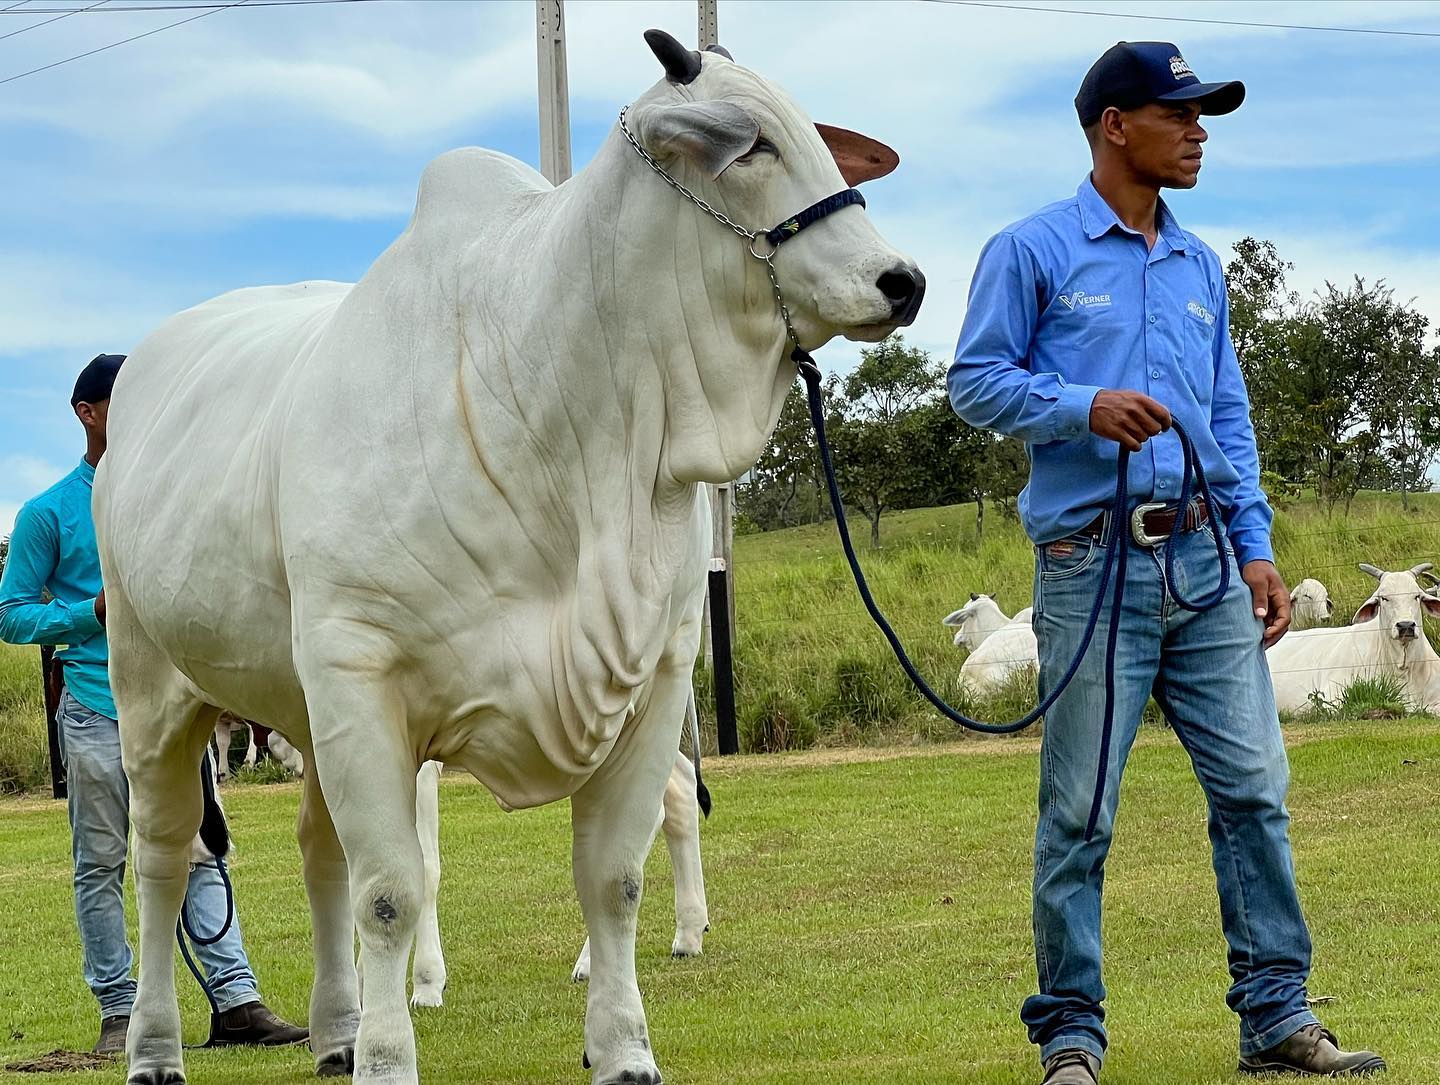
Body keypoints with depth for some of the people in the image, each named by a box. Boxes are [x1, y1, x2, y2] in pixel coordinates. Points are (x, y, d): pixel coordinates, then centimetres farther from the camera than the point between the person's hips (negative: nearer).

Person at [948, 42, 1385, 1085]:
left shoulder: (1200, 267, 18)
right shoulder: (1034, 252, 1)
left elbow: (1230, 417, 20)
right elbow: (976, 380, -2)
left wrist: (1256, 547, 11)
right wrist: (1085, 406, -18)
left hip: (1206, 561, 5)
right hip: (1093, 563, -5)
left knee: (1254, 788, 1)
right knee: (1080, 811, -3)